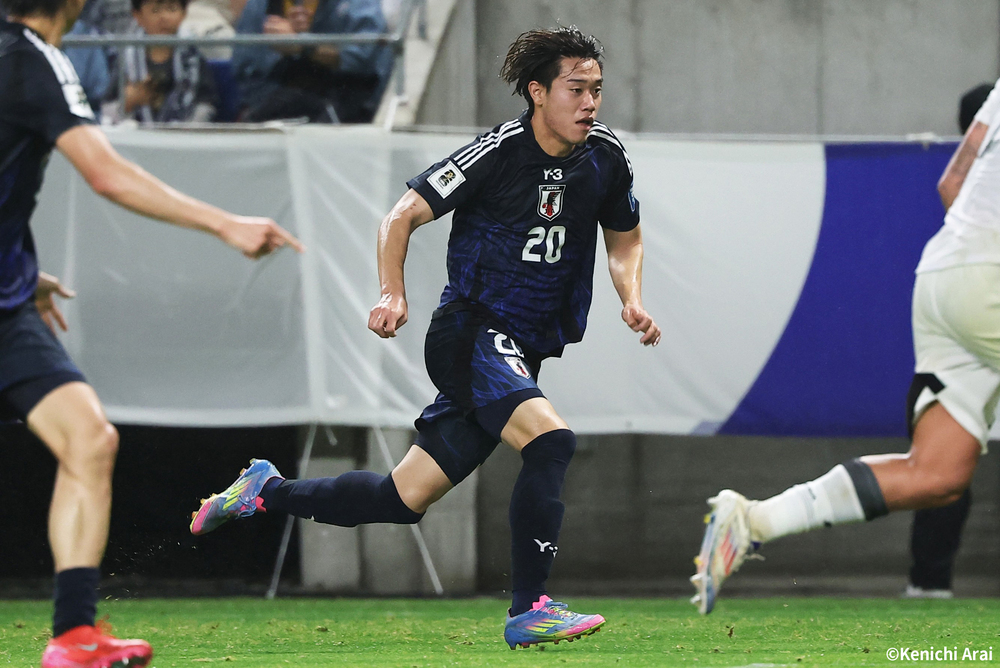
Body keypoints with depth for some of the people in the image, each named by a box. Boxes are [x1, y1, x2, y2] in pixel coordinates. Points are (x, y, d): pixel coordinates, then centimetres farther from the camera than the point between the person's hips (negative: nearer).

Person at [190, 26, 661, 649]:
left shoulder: (606, 154, 5)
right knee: (550, 439, -30)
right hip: (470, 331, -7)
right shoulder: (500, 151, -13)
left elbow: (626, 235, 22)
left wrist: (633, 299, 3)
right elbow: (404, 215, -6)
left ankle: (265, 490, 29)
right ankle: (530, 611, -26)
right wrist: (394, 294, -20)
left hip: (524, 352, 7)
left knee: (406, 497, 8)